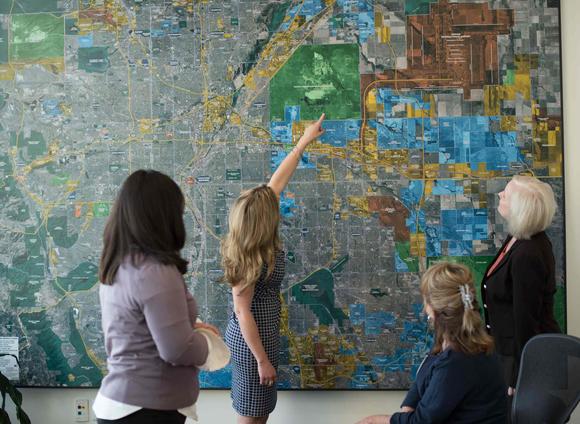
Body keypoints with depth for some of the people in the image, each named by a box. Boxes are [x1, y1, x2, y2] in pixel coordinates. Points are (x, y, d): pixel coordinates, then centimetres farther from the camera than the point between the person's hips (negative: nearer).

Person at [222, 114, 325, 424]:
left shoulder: (260, 245, -3)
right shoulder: (250, 259, -26)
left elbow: (277, 181, 5)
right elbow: (242, 312, -23)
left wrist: (305, 141, 12)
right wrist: (262, 360, -20)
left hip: (263, 335, 9)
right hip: (251, 341, -9)